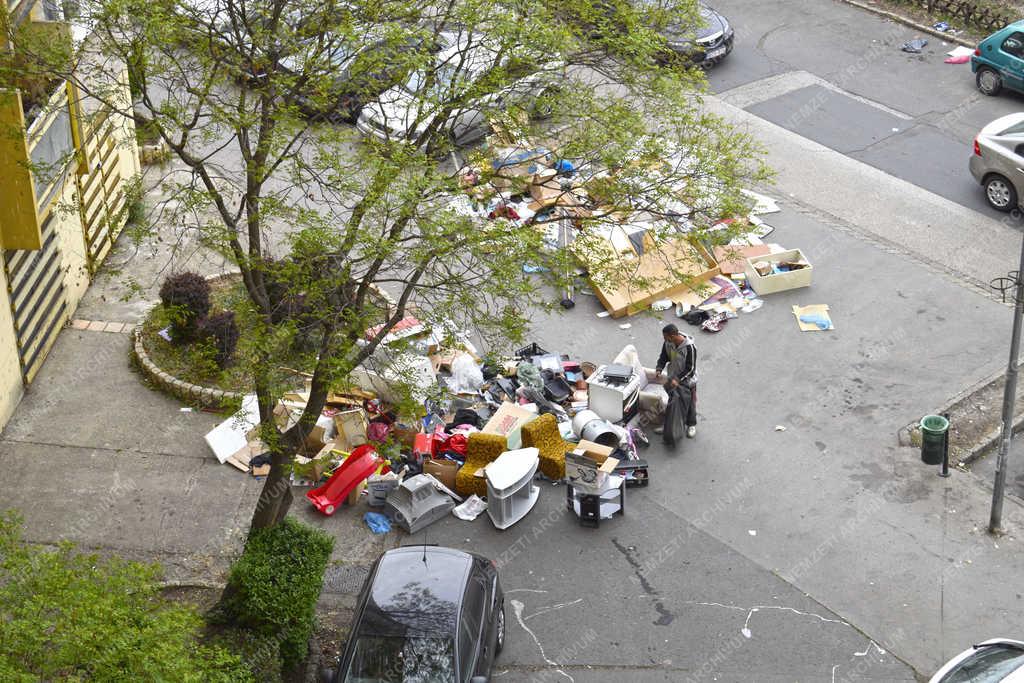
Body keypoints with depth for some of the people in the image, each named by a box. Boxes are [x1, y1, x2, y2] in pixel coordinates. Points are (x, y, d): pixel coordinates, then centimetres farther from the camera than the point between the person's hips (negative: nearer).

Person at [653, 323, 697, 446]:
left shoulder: (689, 347, -31)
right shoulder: (668, 343, -13)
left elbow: (690, 368, -26)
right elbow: (663, 356, 3)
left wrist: (678, 379, -30)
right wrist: (659, 368, -14)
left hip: (687, 380, -5)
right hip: (673, 377, 5)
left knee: (689, 403, 13)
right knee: (672, 402, 16)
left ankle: (691, 425, 33)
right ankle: (668, 425, 30)